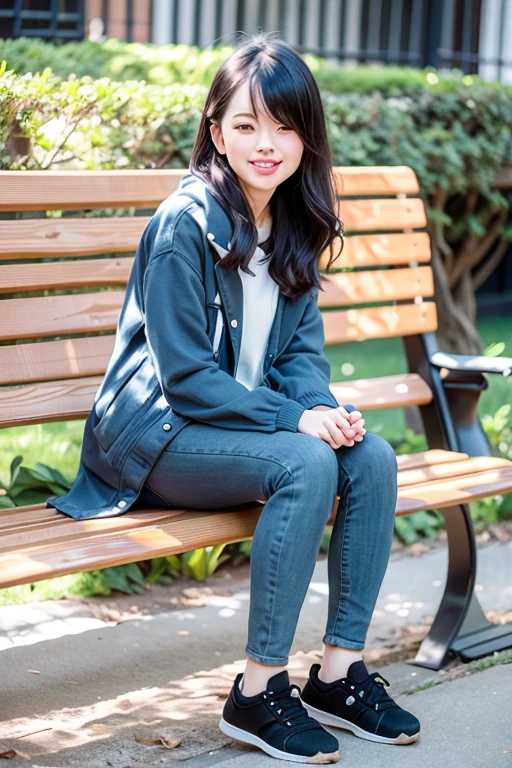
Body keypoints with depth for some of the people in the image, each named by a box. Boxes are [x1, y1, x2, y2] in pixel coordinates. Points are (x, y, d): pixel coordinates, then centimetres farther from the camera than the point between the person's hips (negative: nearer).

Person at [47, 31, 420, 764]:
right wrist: (294, 419, -24)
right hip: (157, 436, -7)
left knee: (373, 458, -16)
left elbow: (302, 349, 8)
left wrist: (324, 406, -13)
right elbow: (186, 377, -19)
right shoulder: (185, 224, -18)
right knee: (305, 465, -31)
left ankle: (339, 671, -7)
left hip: (242, 418, 7)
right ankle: (259, 691, -22)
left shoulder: (296, 224, 5)